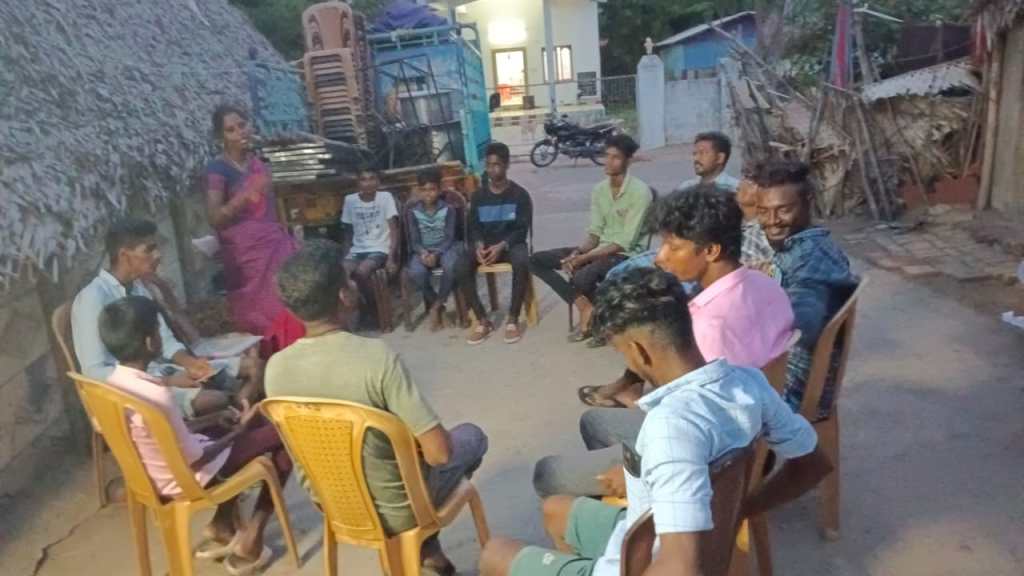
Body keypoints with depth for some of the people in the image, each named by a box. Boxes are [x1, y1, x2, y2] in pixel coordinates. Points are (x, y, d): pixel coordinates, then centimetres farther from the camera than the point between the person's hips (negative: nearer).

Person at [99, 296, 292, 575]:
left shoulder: (112, 384, -6)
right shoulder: (156, 396, -34)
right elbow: (194, 460, -24)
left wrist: (212, 421, 6)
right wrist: (239, 431, -11)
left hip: (150, 473, 8)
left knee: (236, 423, 26)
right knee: (285, 436, -1)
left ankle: (223, 527, 26)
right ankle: (250, 540, 9)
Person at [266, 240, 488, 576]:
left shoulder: (275, 368, -13)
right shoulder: (377, 357, -30)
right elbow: (439, 452, -28)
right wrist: (420, 444, -4)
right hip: (395, 512, -5)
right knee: (471, 436, 21)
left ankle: (426, 547, 33)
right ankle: (426, 546, 28)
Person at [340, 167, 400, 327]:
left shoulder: (385, 197, -5)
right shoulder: (350, 200, 5)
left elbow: (394, 230, -8)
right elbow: (348, 231, 13)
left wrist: (391, 258, -17)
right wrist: (346, 256, 3)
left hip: (380, 249, -3)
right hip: (357, 249, 4)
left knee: (362, 271, -32)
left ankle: (375, 310, -10)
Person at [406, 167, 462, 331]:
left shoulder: (448, 209, -2)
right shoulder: (412, 212, 1)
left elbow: (450, 237, -6)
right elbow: (414, 240, 0)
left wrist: (436, 254, -23)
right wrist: (423, 253, -22)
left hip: (445, 249, -1)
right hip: (423, 251, 1)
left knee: (451, 266, -37)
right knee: (416, 273, -33)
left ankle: (436, 306, -16)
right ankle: (437, 306, -8)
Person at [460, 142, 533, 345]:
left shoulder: (520, 194, -2)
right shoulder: (478, 196, 9)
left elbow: (522, 229, -6)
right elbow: (473, 227, 7)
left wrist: (501, 246, -22)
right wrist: (479, 245, -16)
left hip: (511, 243, -3)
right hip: (485, 244, 3)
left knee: (522, 263, -38)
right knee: (462, 266, -28)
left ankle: (512, 319, -23)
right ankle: (483, 320, -20)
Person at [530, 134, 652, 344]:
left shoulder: (640, 192, -16)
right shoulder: (599, 189, 6)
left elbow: (625, 243, -19)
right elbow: (595, 233, 7)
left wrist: (583, 258, -23)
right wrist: (577, 252, -15)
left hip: (625, 255, -8)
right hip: (599, 249, 8)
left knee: (582, 277, -38)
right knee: (536, 261, -4)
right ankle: (585, 306, -9)